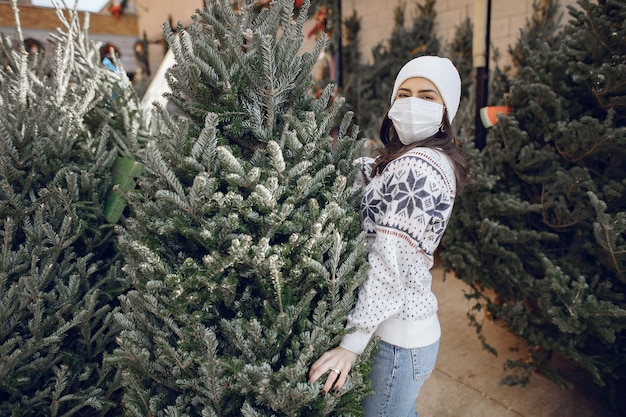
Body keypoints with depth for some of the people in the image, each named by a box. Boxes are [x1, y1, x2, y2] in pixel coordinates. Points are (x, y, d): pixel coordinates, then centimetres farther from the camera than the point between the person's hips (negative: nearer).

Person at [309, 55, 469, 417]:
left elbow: (391, 261, -26)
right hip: (414, 324, 9)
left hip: (397, 339, -9)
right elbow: (364, 181, 12)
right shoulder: (436, 161, 9)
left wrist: (353, 341, -24)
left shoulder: (416, 166, -21)